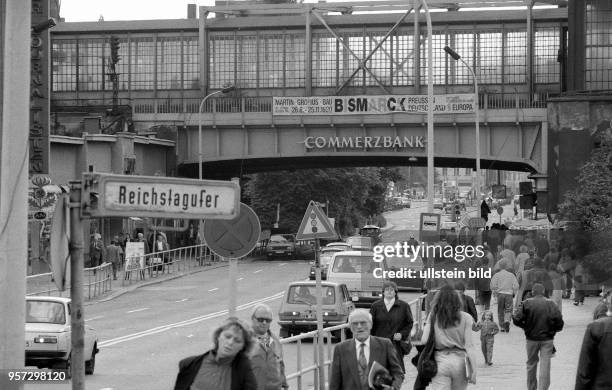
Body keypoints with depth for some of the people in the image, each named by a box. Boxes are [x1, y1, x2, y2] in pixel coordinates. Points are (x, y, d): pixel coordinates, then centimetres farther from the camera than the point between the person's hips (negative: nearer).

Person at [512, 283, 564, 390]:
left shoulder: (526, 303, -5)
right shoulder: (550, 304, -4)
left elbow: (516, 319, -14)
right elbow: (559, 320, -11)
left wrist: (525, 327, 4)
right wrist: (552, 330, 8)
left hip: (531, 338, 1)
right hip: (547, 339, -1)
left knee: (531, 363, 17)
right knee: (545, 365, 0)